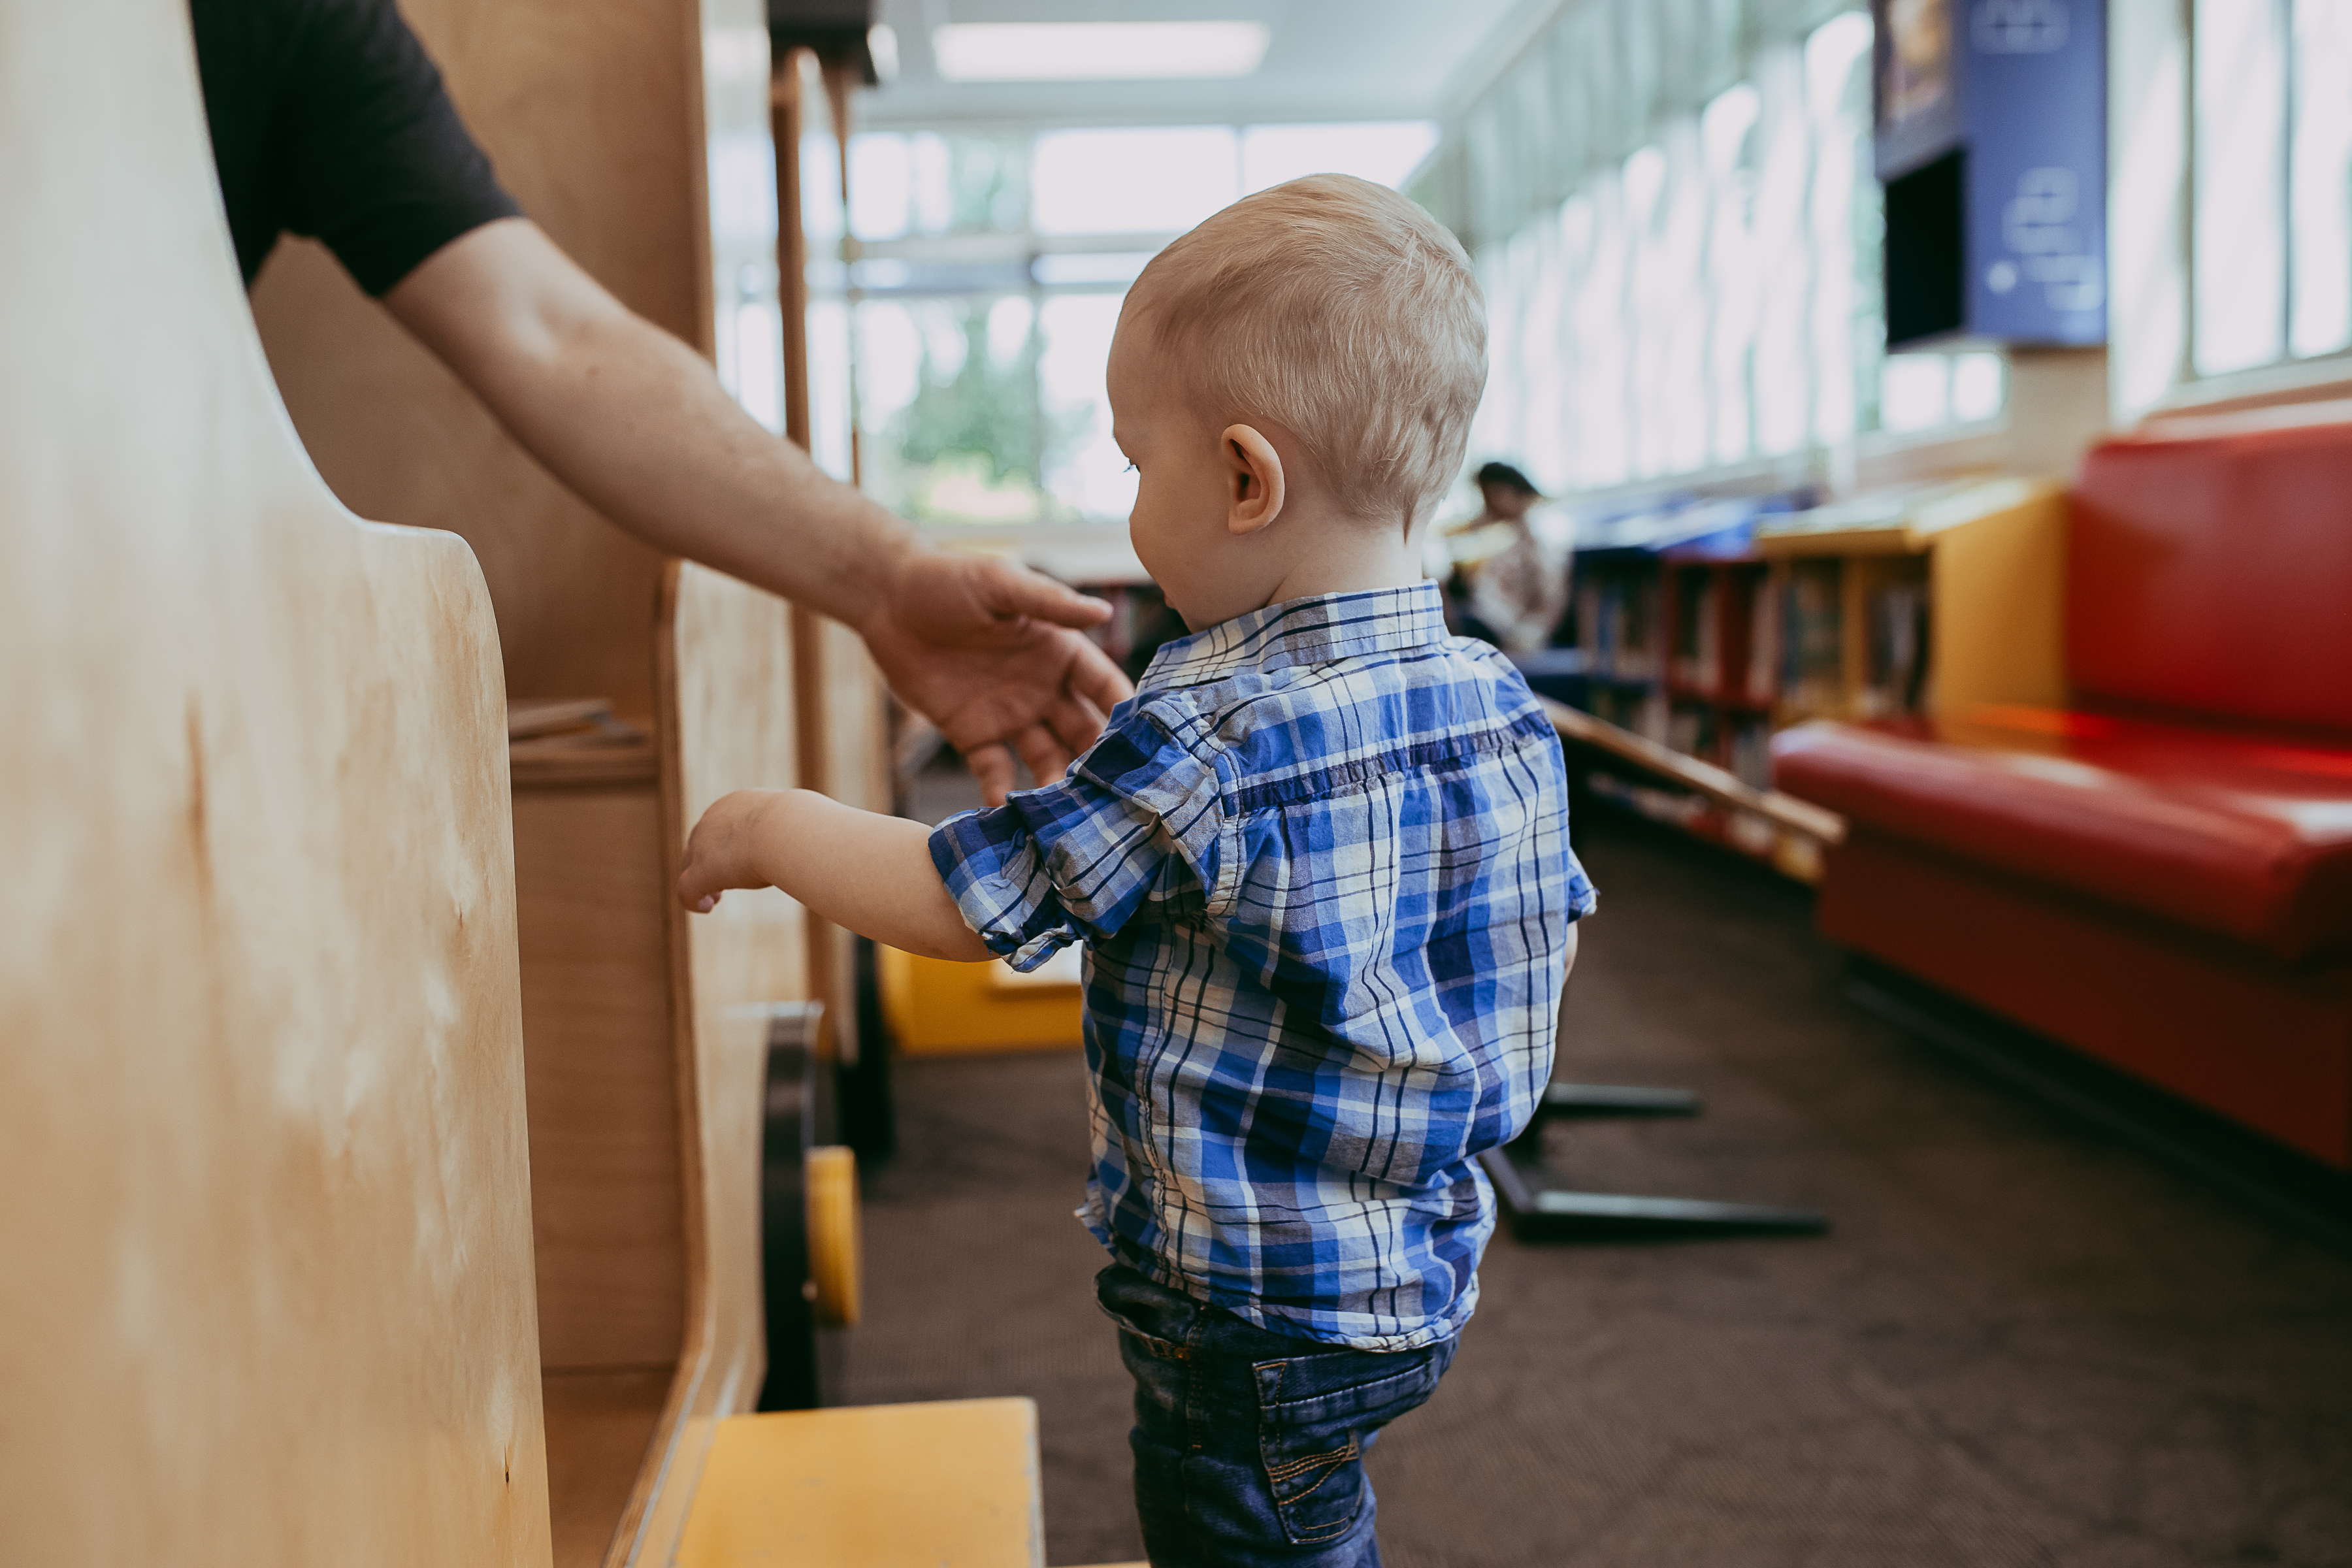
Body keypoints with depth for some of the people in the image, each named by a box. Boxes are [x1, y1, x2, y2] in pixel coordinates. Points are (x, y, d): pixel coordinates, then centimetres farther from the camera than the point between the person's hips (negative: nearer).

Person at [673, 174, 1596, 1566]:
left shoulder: (1206, 737, -26)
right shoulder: (1507, 708, -3)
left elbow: (953, 903, -17)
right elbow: (1549, 945, 10)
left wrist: (769, 828, -1)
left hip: (1257, 1319, -8)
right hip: (1424, 1274, 8)